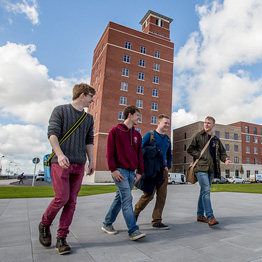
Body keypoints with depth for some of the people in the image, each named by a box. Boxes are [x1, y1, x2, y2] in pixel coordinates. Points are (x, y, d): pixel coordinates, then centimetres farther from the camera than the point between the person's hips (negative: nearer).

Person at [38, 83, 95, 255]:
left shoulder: (89, 118, 18)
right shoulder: (60, 110, 4)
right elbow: (52, 133, -6)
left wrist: (91, 160, 9)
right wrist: (60, 154, -19)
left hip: (79, 164, 4)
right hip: (60, 163, -4)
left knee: (71, 202, 2)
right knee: (61, 198, -7)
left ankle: (62, 238, 15)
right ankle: (44, 224, 22)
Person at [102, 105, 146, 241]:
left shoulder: (137, 134, 15)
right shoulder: (115, 131, -1)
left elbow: (139, 154, 16)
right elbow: (110, 152, -6)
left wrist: (139, 172, 10)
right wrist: (113, 169, -13)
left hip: (131, 172, 6)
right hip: (120, 170, -6)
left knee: (120, 198, 12)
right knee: (127, 199, -11)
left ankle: (107, 224, 27)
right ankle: (133, 230, -6)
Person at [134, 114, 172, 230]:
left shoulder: (167, 139, 14)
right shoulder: (149, 135, -5)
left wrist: (168, 166, 11)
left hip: (163, 171, 6)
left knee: (162, 196, 4)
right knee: (149, 195, -2)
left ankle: (157, 222, 15)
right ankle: (135, 212, 24)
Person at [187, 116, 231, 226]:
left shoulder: (216, 139, 17)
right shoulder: (198, 136, 3)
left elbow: (222, 152, 21)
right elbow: (190, 149, 0)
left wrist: (225, 159, 0)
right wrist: (200, 156, -11)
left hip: (212, 168, 6)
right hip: (201, 167, -6)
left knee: (204, 192, 12)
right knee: (206, 191, -16)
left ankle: (200, 215, 22)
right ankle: (210, 217, -15)